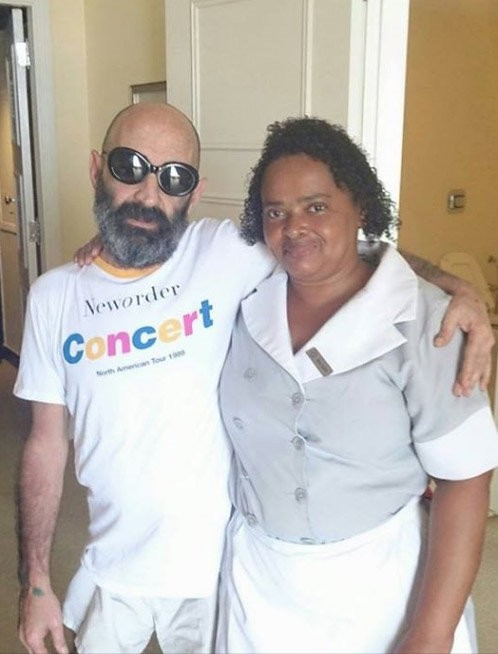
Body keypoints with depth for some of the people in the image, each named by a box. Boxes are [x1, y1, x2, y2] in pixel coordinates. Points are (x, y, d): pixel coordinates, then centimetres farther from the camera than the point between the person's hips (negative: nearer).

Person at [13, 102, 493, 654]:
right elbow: (47, 442, -1)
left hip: (217, 567, -1)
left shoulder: (226, 255, -14)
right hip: (112, 572, 2)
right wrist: (35, 582, 1)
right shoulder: (54, 295, -5)